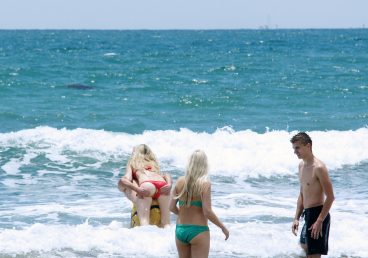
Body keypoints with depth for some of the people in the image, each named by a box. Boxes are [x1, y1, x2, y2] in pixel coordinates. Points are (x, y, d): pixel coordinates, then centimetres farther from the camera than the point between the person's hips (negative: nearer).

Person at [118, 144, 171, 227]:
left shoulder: (132, 163, 29)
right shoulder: (153, 163, 39)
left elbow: (126, 179, 11)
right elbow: (166, 176, 22)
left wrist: (137, 189, -5)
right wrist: (169, 185, 4)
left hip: (147, 186, -3)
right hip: (163, 185, 3)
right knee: (166, 223, 4)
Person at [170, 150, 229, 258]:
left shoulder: (180, 181, 0)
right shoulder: (205, 184, -13)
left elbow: (172, 207, 2)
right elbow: (207, 212, -16)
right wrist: (223, 227, -3)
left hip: (180, 230, 5)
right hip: (198, 231, -5)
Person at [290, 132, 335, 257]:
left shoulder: (318, 168, -18)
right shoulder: (302, 166, 11)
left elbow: (330, 197, -19)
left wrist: (319, 221, -23)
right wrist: (296, 218, 14)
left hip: (318, 213, -10)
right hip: (308, 214, 10)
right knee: (304, 246, 25)